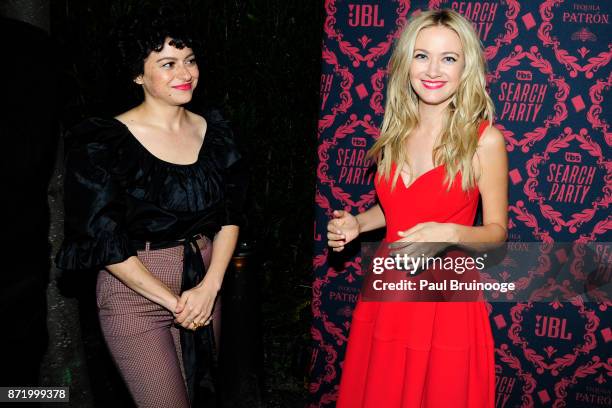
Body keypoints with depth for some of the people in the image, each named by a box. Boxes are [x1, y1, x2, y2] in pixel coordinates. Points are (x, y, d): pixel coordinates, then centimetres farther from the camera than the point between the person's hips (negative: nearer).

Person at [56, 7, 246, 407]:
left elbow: (230, 216, 3)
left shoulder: (213, 131, 3)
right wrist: (172, 300, -13)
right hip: (136, 293, -5)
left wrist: (209, 286, -10)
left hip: (204, 288, 5)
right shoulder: (104, 142, -12)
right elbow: (103, 241, -13)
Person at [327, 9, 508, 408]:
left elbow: (496, 230, -6)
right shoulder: (396, 130, 2)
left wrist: (451, 233, -25)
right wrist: (357, 223, -1)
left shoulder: (485, 139, -13)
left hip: (446, 299, -4)